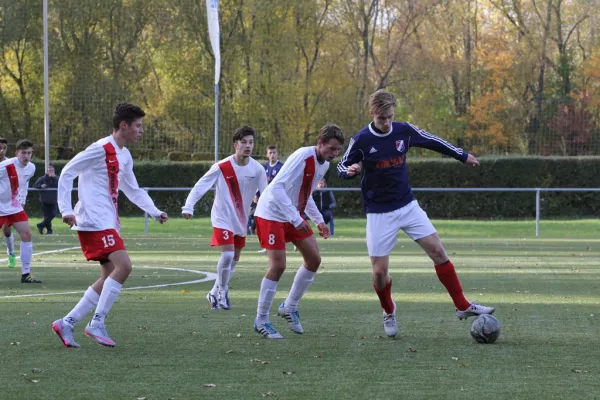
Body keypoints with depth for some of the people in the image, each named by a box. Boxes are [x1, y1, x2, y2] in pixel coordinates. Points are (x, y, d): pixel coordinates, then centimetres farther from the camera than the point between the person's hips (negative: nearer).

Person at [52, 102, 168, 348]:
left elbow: (133, 190, 26)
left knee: (110, 277, 7)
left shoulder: (125, 156, 16)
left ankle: (66, 323, 10)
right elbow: (67, 174, -11)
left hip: (108, 223, 10)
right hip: (94, 222, -10)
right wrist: (66, 210, -16)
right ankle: (97, 324, -13)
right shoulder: (101, 149, -12)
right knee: (123, 266, -19)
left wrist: (155, 212, 14)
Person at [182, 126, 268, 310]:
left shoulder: (257, 169, -7)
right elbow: (200, 186, -13)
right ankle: (222, 293, -2)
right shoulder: (222, 167, -16)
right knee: (228, 254, -20)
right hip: (222, 218, -5)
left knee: (234, 258, 13)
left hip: (241, 219, 5)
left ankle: (215, 293, 30)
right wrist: (188, 206, -22)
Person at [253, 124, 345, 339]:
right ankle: (261, 320, -1)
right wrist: (296, 219, -33)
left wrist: (319, 221, 11)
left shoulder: (324, 164, 4)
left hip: (293, 215, 9)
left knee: (314, 259, 5)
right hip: (271, 214, -9)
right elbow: (277, 188, -29)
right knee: (278, 265, -14)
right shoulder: (302, 156, -24)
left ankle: (289, 308, 20)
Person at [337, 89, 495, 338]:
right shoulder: (361, 140, -12)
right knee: (379, 271, -6)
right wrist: (350, 170, -26)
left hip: (408, 206, 3)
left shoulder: (404, 131, -3)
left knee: (438, 252, -4)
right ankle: (389, 313, 23)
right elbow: (341, 168, -2)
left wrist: (463, 156, 20)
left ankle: (463, 307, 5)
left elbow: (433, 142, 12)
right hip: (379, 213, -3)